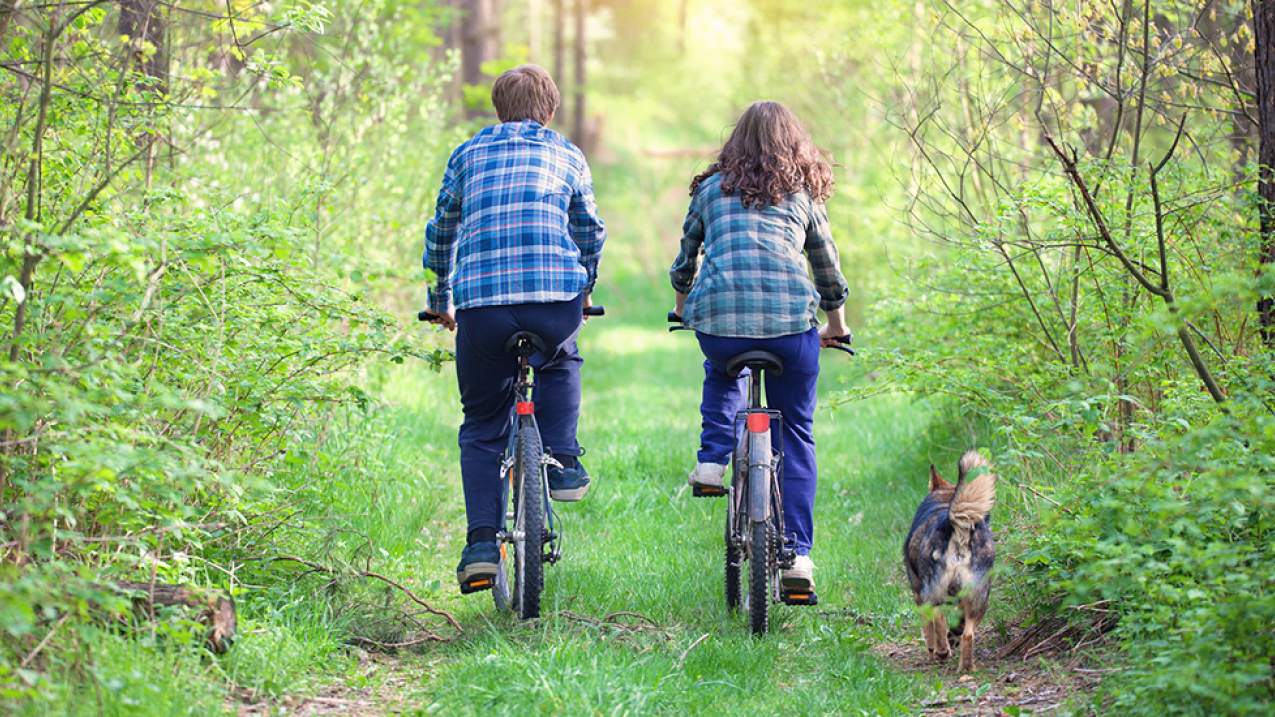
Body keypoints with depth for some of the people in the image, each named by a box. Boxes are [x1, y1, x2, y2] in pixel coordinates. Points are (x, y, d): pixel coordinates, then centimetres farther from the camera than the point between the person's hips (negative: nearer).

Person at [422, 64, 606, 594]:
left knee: (481, 428, 13)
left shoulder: (468, 154, 21)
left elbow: (441, 233, 27)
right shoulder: (567, 155, 20)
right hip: (558, 294, 0)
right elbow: (590, 232, 30)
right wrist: (585, 287, 47)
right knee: (560, 363, 35)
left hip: (481, 300, 0)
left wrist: (440, 301, 41)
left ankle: (481, 543, 1)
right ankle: (561, 461, 17)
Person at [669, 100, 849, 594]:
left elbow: (687, 255, 31)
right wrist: (836, 322, 45)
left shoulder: (710, 188, 20)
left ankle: (712, 459, 16)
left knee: (721, 375, 37)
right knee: (796, 432, 14)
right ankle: (798, 554, 5)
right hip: (790, 317, -1)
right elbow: (827, 264, 29)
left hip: (717, 315, 1)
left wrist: (683, 303, 51)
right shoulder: (803, 193, 19)